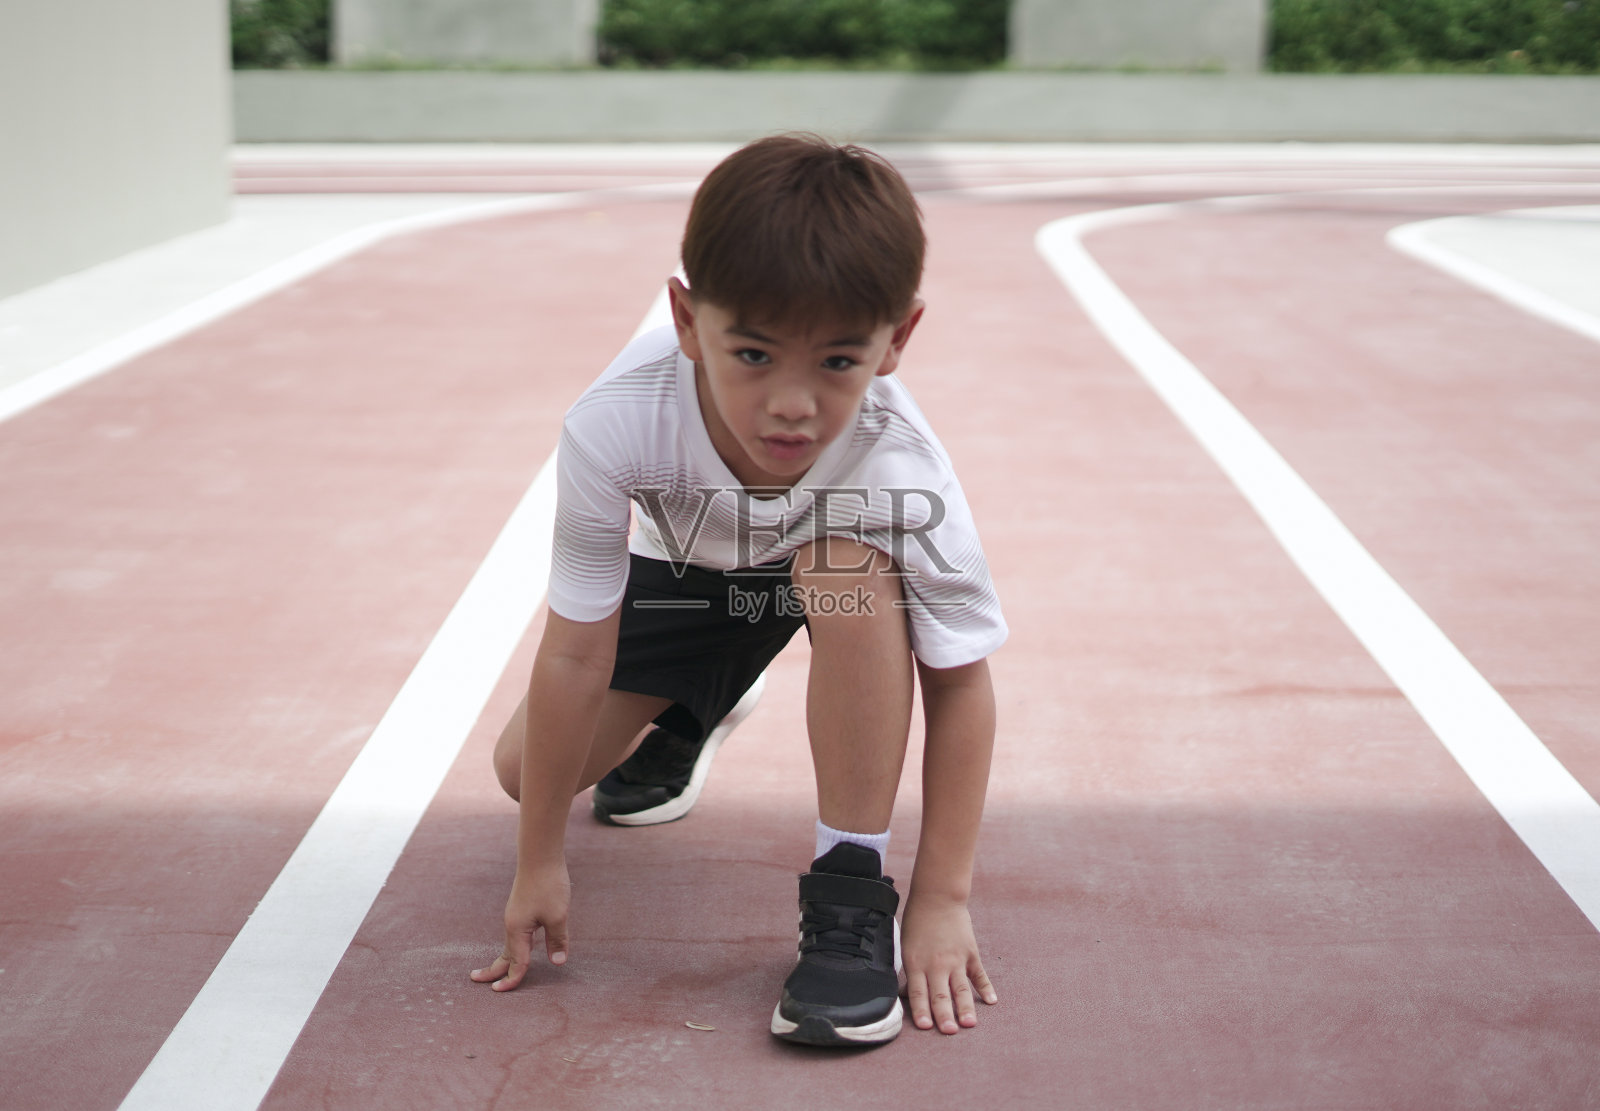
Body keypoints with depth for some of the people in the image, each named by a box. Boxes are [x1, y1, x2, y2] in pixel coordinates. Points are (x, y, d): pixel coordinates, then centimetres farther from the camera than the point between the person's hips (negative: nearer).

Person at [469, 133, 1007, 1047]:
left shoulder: (903, 468, -41)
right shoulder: (615, 424, -40)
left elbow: (959, 681, -28)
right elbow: (575, 654, -29)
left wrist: (944, 898, -27)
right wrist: (540, 864, -20)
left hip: (836, 583, -2)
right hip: (691, 567, 2)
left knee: (850, 562, -38)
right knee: (525, 768, -1)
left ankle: (855, 896, -24)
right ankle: (696, 713, 33)